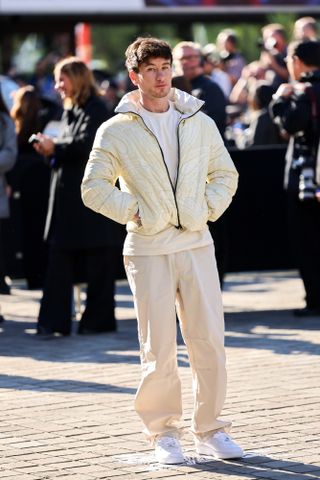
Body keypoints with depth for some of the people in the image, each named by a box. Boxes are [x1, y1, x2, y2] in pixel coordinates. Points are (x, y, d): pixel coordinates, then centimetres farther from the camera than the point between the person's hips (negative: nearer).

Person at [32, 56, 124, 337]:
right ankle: (54, 321, 2)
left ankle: (99, 320, 10)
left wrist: (55, 147, -11)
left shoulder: (95, 110, -9)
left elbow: (85, 145, -20)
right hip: (68, 197, 9)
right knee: (60, 261, 3)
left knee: (98, 262, 2)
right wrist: (50, 149, 0)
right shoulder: (71, 111, 16)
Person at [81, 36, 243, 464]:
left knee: (209, 340, 0)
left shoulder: (199, 122, 9)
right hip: (148, 250, -2)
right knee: (159, 348, -2)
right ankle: (163, 433, 11)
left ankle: (210, 429, 12)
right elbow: (94, 188, 1)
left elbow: (225, 173, 18)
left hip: (196, 244, 3)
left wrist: (209, 207, 3)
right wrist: (133, 211, -6)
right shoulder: (116, 131, 1)